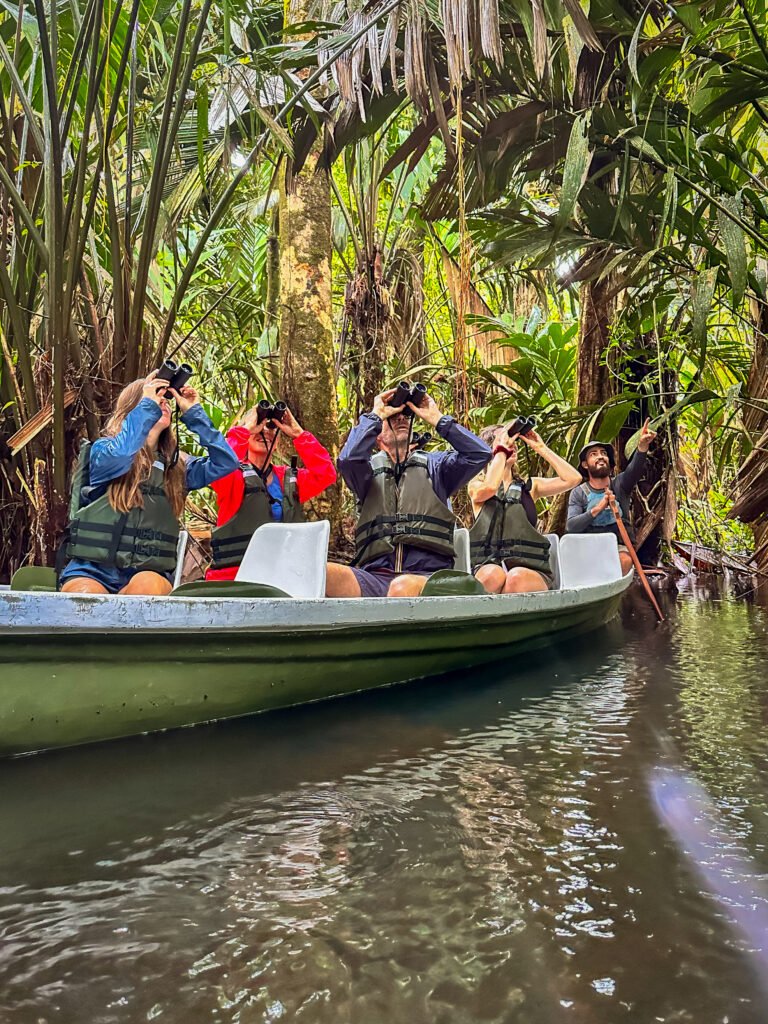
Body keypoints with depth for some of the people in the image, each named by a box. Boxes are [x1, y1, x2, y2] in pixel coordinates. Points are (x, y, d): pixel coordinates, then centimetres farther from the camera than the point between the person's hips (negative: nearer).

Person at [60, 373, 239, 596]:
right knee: (84, 595, -37)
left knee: (147, 584, -34)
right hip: (92, 568, -2)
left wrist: (193, 412, 3)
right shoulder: (104, 449, 7)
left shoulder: (177, 465, 14)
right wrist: (148, 405, -9)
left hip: (149, 573, 3)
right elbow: (117, 457, -19)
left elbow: (226, 463, 1)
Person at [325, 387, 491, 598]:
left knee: (405, 586, -38)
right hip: (375, 577, 0)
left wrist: (435, 418, 10)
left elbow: (480, 454, 5)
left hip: (428, 576, 0)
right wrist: (376, 415, 7)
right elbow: (348, 459, -5)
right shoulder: (370, 468, 20)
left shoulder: (433, 464, 22)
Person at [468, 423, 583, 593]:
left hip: (530, 569, 2)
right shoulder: (476, 485, 12)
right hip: (488, 565, -1)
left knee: (517, 577, -35)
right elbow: (489, 487, -14)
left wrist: (540, 448, 9)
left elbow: (573, 478, 5)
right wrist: (502, 448, -2)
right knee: (492, 575, -37)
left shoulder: (529, 486, 18)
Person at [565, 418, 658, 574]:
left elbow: (634, 469, -20)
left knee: (625, 560, -31)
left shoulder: (619, 484, 3)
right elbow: (571, 526, -11)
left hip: (619, 545, 0)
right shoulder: (578, 494, 3)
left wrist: (642, 446, -41)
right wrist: (597, 509, -25)